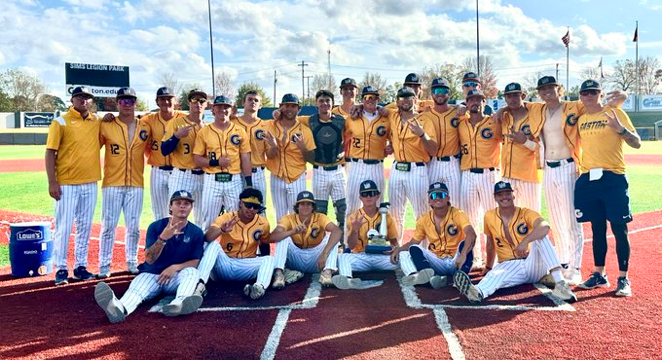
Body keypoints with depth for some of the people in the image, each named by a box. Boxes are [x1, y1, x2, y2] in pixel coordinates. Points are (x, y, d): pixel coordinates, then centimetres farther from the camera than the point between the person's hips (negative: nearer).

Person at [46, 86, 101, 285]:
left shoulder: (97, 122, 9)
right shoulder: (61, 122, -2)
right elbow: (50, 153, -5)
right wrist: (52, 182, -12)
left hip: (90, 183, 4)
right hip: (67, 184, -4)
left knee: (85, 228, 10)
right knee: (63, 228, -1)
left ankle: (81, 267, 19)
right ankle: (61, 269, 8)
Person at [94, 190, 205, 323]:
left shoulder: (196, 232, 1)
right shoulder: (156, 226, -1)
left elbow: (195, 262, -2)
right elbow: (149, 259, -10)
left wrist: (176, 267, -22)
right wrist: (163, 237, -27)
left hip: (176, 277, 1)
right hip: (151, 274, 0)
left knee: (191, 271, -31)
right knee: (137, 288, -32)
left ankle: (179, 303, -63)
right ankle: (120, 309, -69)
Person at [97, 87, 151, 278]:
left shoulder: (145, 128, 7)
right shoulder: (106, 126, 0)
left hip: (136, 184, 2)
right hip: (112, 184, -2)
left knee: (134, 227, 8)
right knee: (108, 226, 0)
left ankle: (132, 262, 20)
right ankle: (104, 265, 9)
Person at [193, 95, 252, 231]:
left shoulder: (240, 131, 6)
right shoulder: (204, 132, 4)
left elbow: (245, 159, 5)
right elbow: (197, 159, 2)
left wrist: (249, 184, -1)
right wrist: (216, 162, -14)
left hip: (234, 180, 1)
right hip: (212, 180, 0)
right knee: (208, 221, 6)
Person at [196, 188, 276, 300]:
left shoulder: (263, 223, -1)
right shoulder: (226, 218, -8)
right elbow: (207, 238, -24)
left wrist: (265, 264, -3)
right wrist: (222, 230, -44)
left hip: (246, 267, 1)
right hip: (224, 264, -1)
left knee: (269, 259, -23)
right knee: (214, 244, -26)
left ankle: (260, 287, -52)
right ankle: (200, 283, -41)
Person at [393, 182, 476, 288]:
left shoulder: (457, 214, -8)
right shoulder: (424, 219, 5)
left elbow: (471, 234, -26)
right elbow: (413, 242, 11)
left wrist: (463, 255, -44)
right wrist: (398, 249, -11)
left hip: (455, 262, -3)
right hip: (437, 263, 3)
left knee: (464, 244, -28)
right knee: (414, 248, -17)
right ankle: (432, 276, -43)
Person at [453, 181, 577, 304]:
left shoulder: (525, 213, -6)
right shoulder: (489, 217, 3)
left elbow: (545, 226, -29)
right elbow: (491, 244, 17)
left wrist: (525, 241, -44)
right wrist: (488, 267, 26)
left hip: (534, 264, -1)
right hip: (509, 266, 1)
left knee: (540, 235, -27)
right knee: (495, 274, -32)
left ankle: (560, 282, -42)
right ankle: (478, 292, -67)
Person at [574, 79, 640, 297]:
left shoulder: (615, 113, -1)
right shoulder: (580, 119, 12)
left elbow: (637, 143, -6)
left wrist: (620, 129, -21)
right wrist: (577, 165, 7)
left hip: (613, 178, -4)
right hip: (588, 178, 4)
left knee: (619, 229, -2)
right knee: (597, 228, 11)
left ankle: (623, 279, 6)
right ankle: (599, 275, 20)